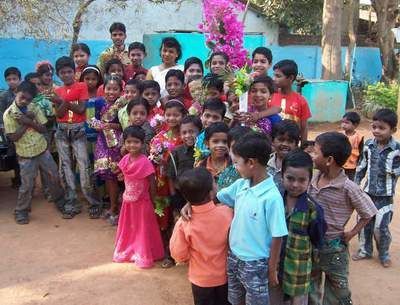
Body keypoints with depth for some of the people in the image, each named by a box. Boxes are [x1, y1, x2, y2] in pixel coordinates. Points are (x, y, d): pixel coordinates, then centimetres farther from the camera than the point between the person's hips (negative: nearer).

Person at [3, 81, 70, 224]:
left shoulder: (34, 108, -4)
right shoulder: (9, 114, -13)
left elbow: (43, 129, -4)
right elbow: (13, 137, -15)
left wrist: (29, 121, -19)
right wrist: (26, 123, -20)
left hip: (42, 150, 4)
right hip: (26, 155, -4)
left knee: (54, 177, 14)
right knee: (27, 185, 3)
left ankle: (60, 201, 36)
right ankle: (21, 211, 23)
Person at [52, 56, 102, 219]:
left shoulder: (82, 87, -1)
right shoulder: (57, 91, 9)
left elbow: (81, 109, -12)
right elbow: (59, 115, -2)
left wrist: (64, 101, -17)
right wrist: (65, 103, -19)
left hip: (78, 130, -4)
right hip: (62, 131, 4)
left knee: (83, 166, -8)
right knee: (65, 167, 6)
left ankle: (94, 203, 1)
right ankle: (72, 204, 15)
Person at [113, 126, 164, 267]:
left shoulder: (145, 162, -23)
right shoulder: (125, 160, -4)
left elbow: (152, 184, -16)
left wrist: (152, 202, -9)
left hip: (142, 202, -6)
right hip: (128, 201, 6)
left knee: (143, 229, 9)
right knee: (128, 227, 20)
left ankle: (143, 256, 24)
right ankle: (127, 251, 38)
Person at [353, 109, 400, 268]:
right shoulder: (369, 144, -4)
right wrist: (355, 184, 10)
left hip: (385, 196, -4)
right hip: (367, 192, 4)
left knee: (381, 227, 1)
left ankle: (384, 254, 27)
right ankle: (365, 250, 34)